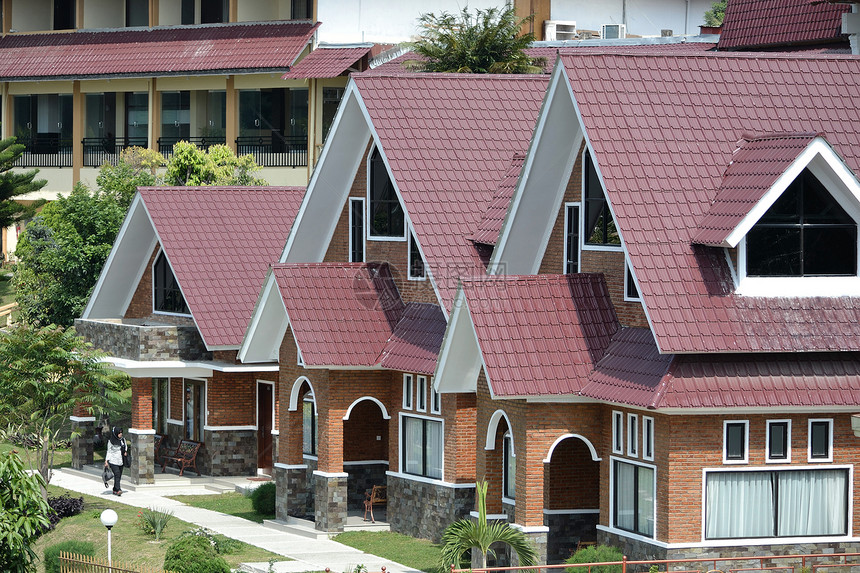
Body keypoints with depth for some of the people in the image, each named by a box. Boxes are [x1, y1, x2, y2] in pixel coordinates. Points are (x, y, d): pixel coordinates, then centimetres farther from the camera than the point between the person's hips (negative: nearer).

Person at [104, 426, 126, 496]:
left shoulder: (122, 439, 6)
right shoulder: (111, 441, -8)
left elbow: (125, 446, 24)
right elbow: (109, 451, -2)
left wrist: (125, 451, 4)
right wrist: (106, 461, -6)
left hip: (120, 461, 6)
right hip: (113, 461, -6)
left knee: (119, 475, 6)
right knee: (117, 474, -18)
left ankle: (115, 490, 16)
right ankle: (118, 490, -25)